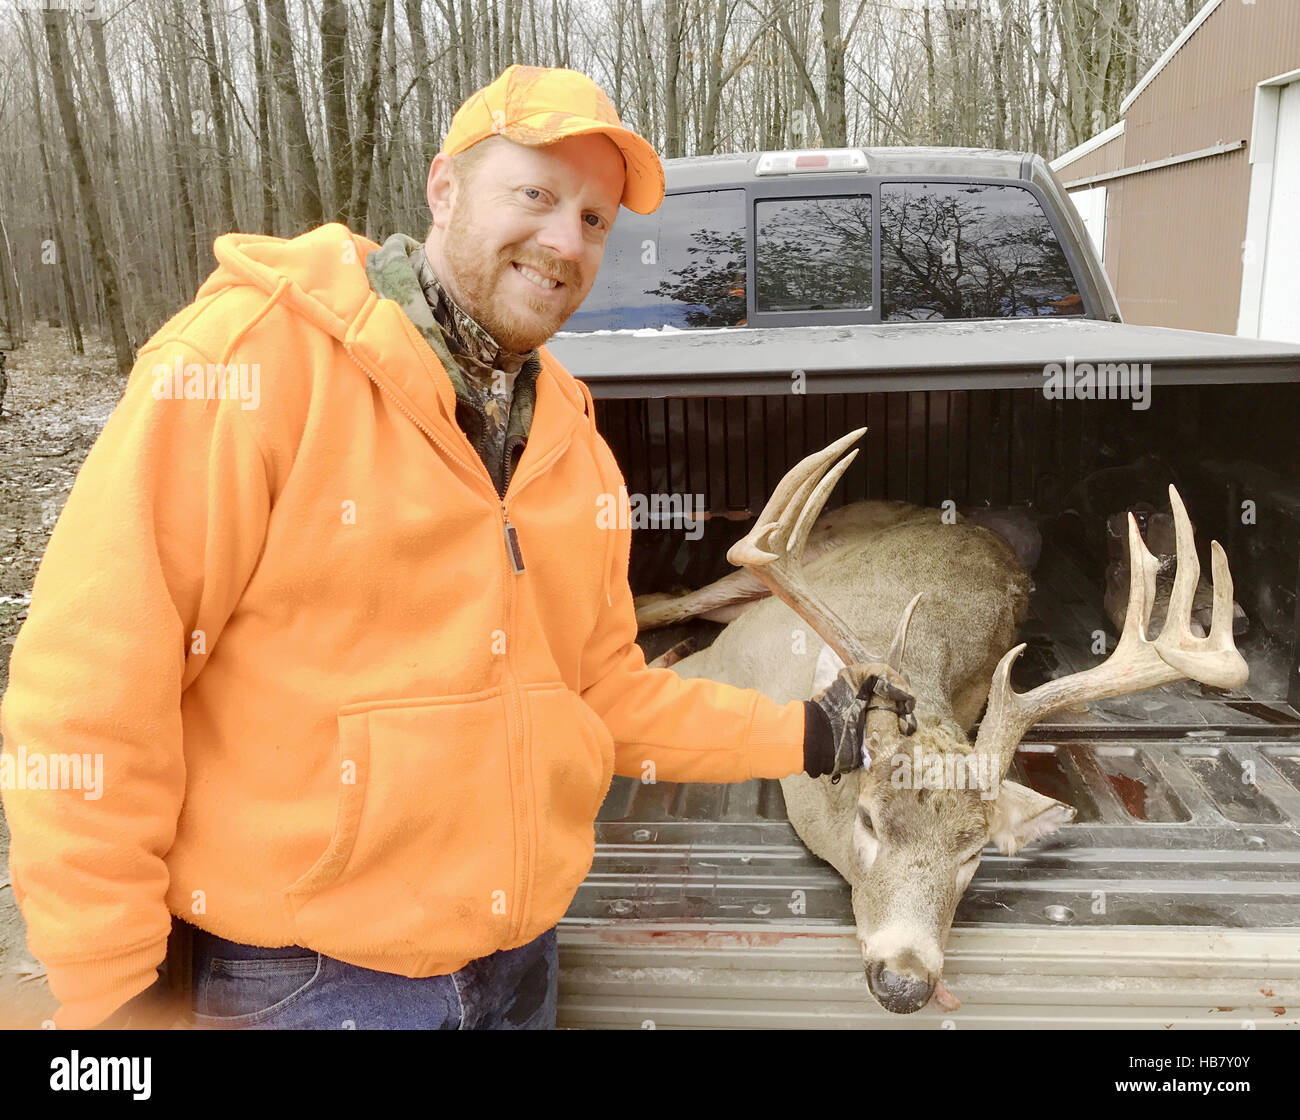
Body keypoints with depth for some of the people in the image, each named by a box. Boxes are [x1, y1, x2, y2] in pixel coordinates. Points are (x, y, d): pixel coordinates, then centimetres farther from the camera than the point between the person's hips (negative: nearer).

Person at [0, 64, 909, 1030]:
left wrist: (805, 735, 3)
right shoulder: (260, 349, -17)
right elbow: (89, 679, -18)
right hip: (304, 977, -6)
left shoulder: (572, 439, 4)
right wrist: (108, 986, -14)